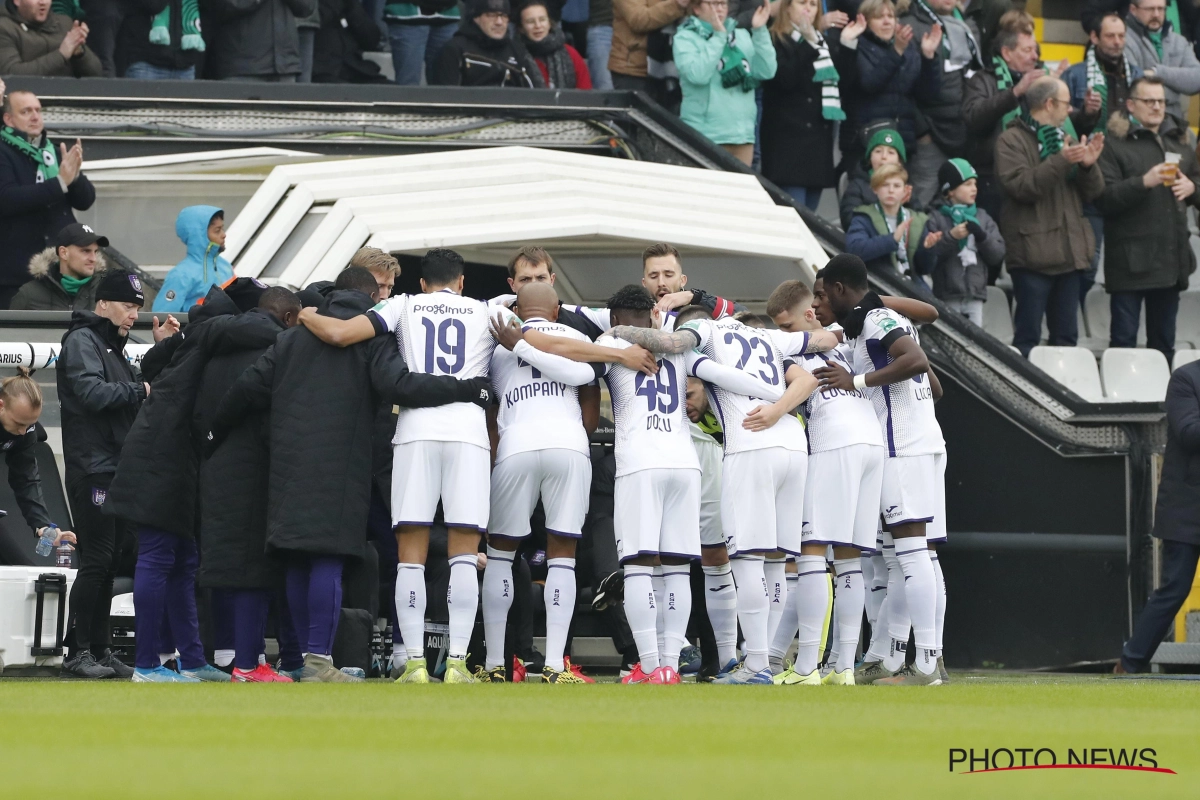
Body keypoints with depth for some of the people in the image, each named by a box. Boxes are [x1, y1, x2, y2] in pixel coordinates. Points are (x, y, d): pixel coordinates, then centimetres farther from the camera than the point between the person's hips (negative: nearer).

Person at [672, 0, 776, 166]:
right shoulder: (685, 38, 0)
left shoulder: (742, 36, 13)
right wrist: (718, 37, -16)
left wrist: (760, 32, -5)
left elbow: (766, 72, 2)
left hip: (742, 133, 5)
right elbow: (697, 74, -17)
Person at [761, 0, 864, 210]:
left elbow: (848, 79, 10)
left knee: (809, 214, 6)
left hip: (819, 135, 7)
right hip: (788, 135, -7)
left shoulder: (826, 41, 19)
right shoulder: (775, 41, -1)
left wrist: (848, 44, -1)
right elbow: (785, 78, -17)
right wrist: (806, 44, -21)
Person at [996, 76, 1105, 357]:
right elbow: (1020, 186, -19)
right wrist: (1061, 162, -25)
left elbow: (1092, 193, 15)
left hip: (1068, 252, 7)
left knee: (1066, 335, 9)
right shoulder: (1012, 141, -3)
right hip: (1033, 256, -7)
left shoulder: (1063, 140, 20)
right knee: (1028, 335, -8)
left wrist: (1088, 165, -5)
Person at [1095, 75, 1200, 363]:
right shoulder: (1114, 143, -5)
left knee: (1164, 339, 12)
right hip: (1130, 260, -6)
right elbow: (1103, 199, -14)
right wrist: (1143, 183, -25)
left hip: (1172, 259, 6)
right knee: (1124, 338, -4)